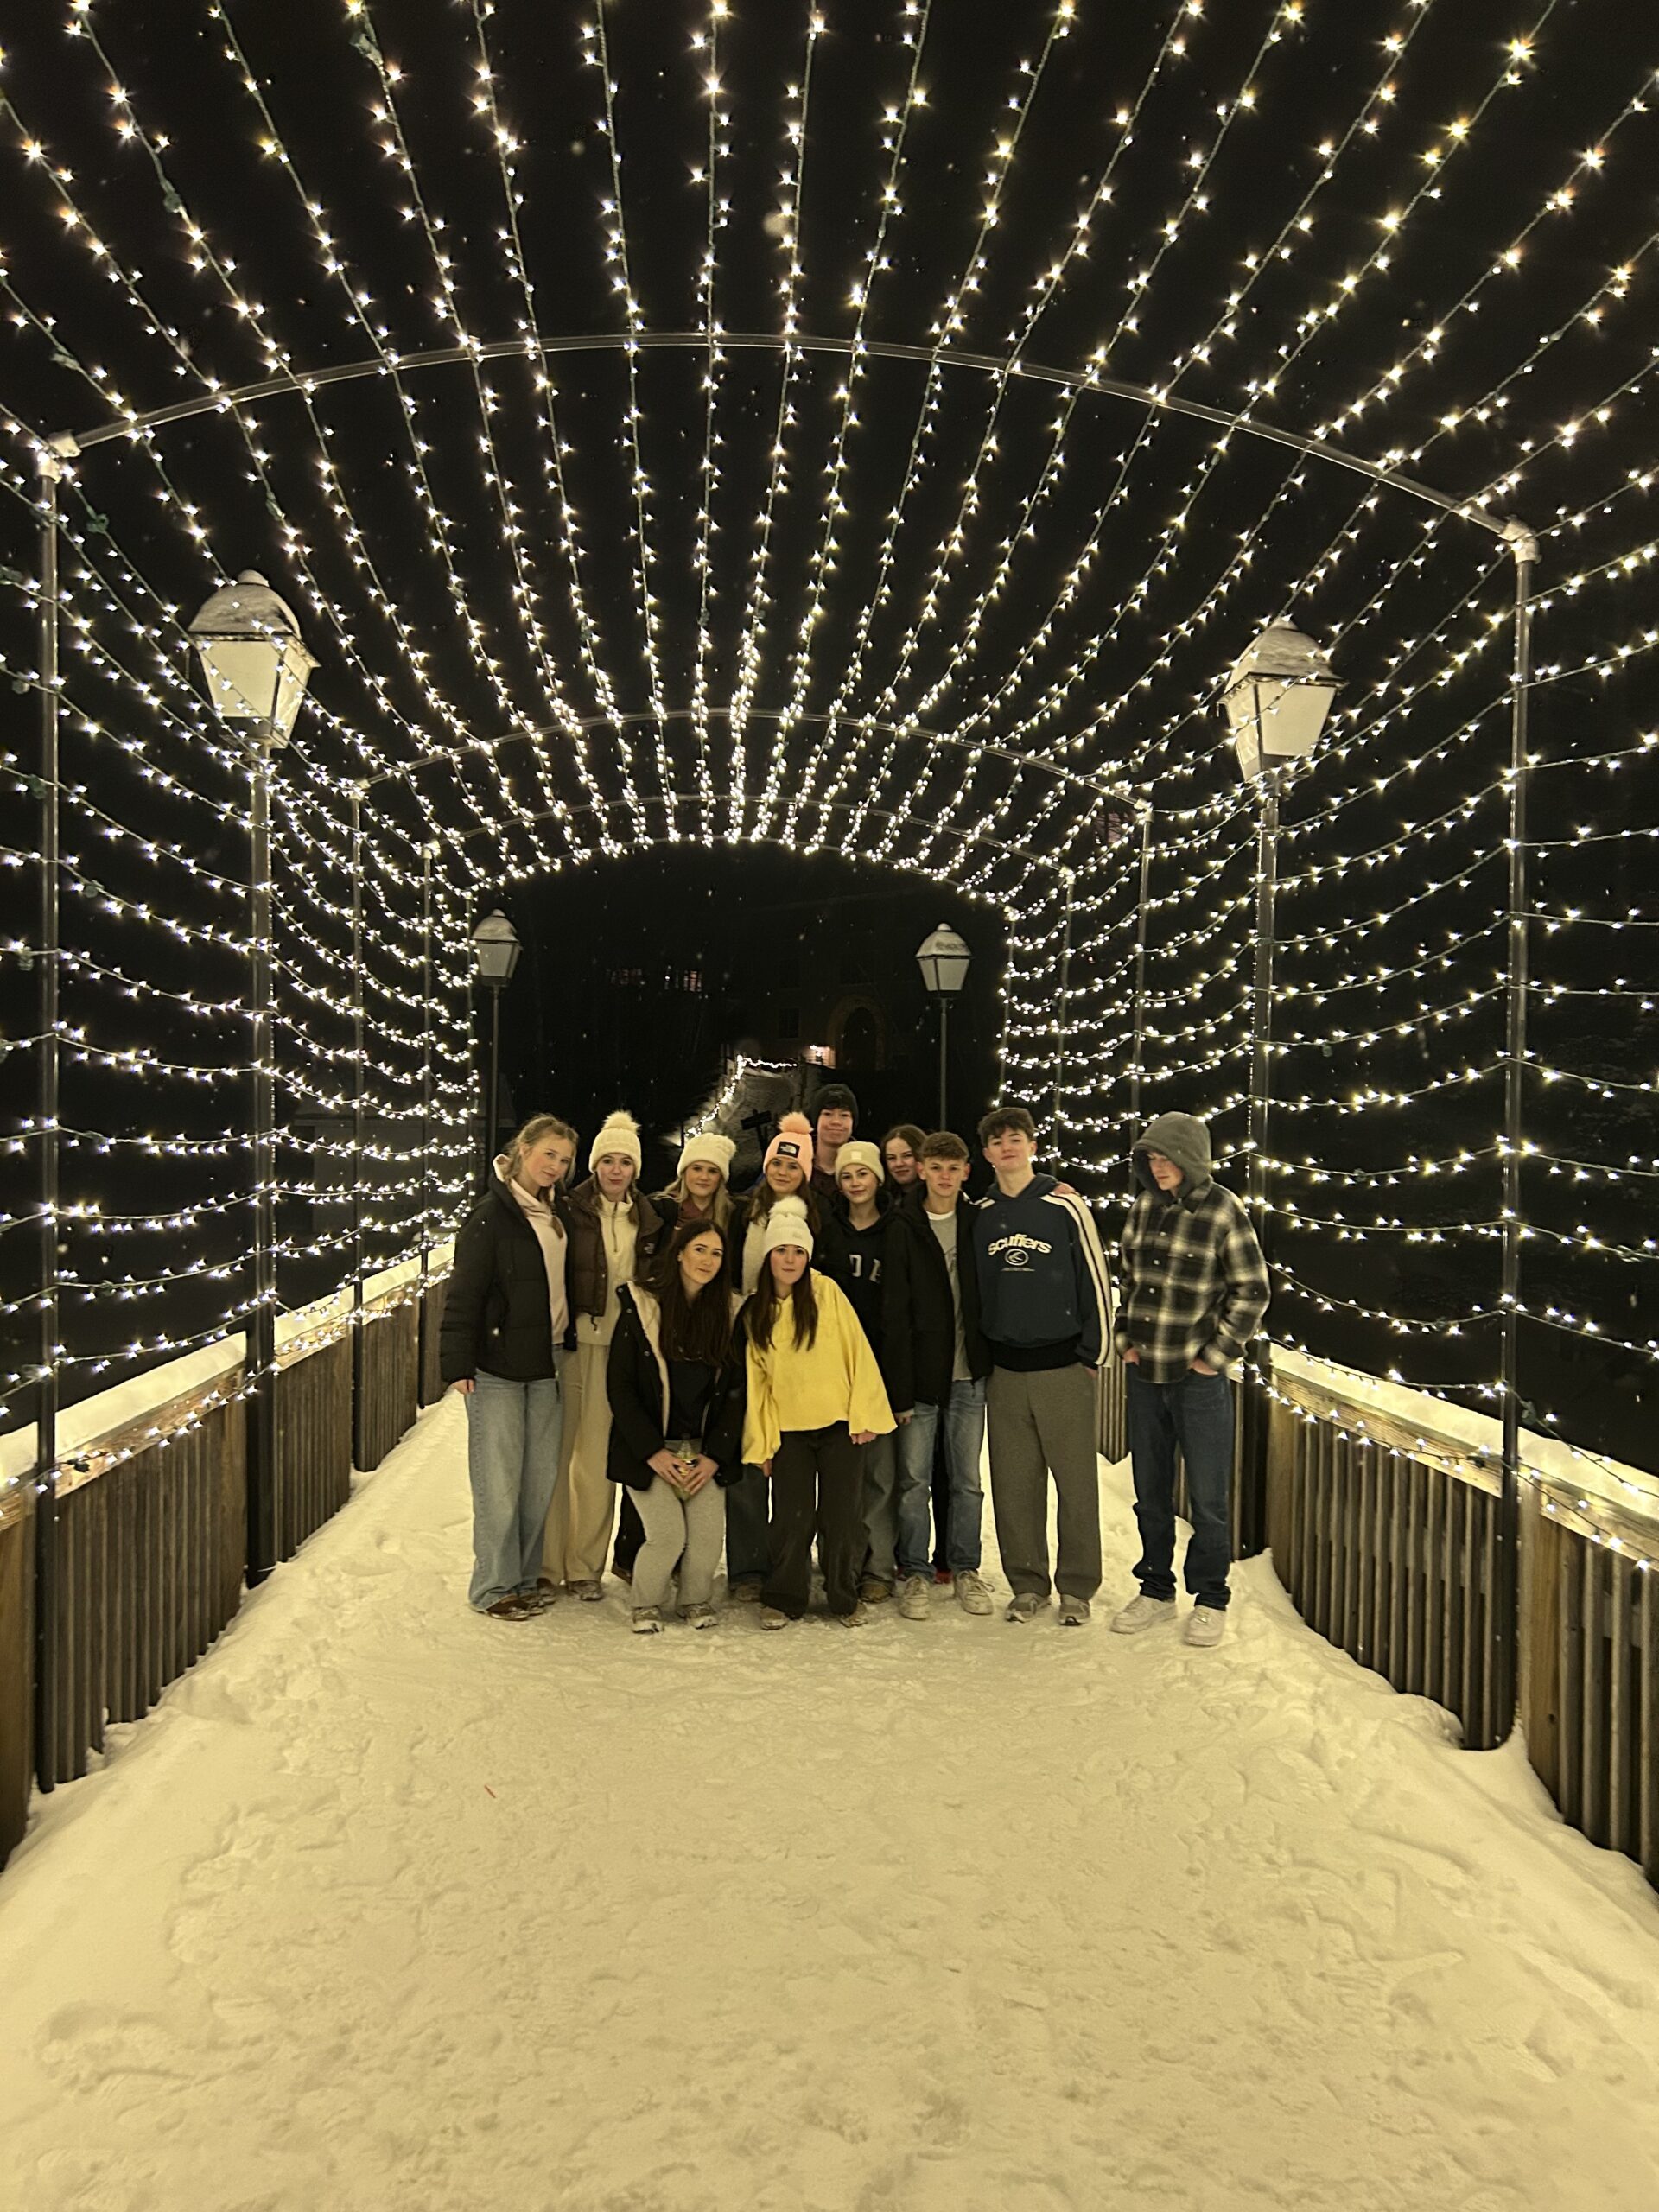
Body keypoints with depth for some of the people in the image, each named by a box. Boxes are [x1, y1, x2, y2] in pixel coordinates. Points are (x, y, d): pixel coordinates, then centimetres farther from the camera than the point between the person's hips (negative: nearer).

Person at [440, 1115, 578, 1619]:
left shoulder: (558, 1213, 12)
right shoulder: (491, 1215, -10)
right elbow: (463, 1293, -13)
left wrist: (566, 1342, 12)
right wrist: (457, 1363, -18)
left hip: (548, 1360, 7)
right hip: (498, 1364, -7)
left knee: (542, 1475, 10)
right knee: (500, 1478, -3)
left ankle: (527, 1574, 23)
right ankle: (493, 1586, 8)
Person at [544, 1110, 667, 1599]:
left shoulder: (650, 1221, 10)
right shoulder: (572, 1211, -1)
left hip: (619, 1350, 3)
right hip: (571, 1343, -3)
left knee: (599, 1458, 4)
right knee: (557, 1451, 0)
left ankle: (585, 1565, 13)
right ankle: (546, 1562, 10)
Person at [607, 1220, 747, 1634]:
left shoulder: (729, 1311, 4)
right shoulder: (641, 1305, -6)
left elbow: (736, 1390, 5)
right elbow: (618, 1386, -6)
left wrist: (714, 1456, -4)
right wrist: (653, 1453, -10)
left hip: (706, 1451, 3)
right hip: (650, 1449, -3)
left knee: (709, 1534, -11)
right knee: (668, 1535, -15)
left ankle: (696, 1601, 18)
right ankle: (645, 1606, 13)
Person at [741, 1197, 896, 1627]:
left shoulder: (827, 1292, -4)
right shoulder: (756, 1312, 6)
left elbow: (858, 1351, -5)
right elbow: (756, 1379, 10)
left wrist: (864, 1414, -8)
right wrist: (759, 1443, 7)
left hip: (838, 1424, -2)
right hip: (787, 1429, 2)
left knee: (842, 1518, 4)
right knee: (791, 1519, 1)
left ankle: (845, 1599, 21)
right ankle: (781, 1599, 18)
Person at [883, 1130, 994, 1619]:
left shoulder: (979, 1224, 6)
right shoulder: (905, 1229, -2)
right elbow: (895, 1316, -6)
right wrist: (899, 1389, -11)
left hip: (969, 1376, 2)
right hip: (920, 1375, -2)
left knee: (967, 1479, 9)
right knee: (914, 1479, 3)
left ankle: (965, 1568, 22)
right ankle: (915, 1572, 15)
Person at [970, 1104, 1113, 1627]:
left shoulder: (1065, 1206, -4)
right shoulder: (981, 1216, 7)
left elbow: (1096, 1281, -1)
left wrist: (1093, 1353, -1)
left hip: (1062, 1367, -3)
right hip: (1004, 1370, 4)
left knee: (1077, 1482, 2)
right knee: (1014, 1485, 8)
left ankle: (1077, 1587, 14)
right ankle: (1027, 1583, 20)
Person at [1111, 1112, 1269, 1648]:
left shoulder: (1222, 1212, -10)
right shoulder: (1143, 1209, 5)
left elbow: (1253, 1291, -7)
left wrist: (1215, 1355, -9)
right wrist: (1125, 1338, 7)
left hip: (1199, 1377, -5)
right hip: (1144, 1372, 5)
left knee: (1207, 1495, 4)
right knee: (1150, 1490, 14)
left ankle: (1210, 1599, 19)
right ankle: (1156, 1590, 28)